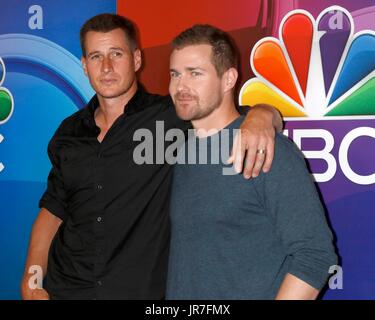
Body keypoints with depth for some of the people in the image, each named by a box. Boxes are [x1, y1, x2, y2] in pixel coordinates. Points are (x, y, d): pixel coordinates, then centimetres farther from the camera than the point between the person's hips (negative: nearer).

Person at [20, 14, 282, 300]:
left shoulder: (171, 117, -10)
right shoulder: (69, 132, 4)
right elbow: (53, 209, 10)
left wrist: (261, 115, -33)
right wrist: (31, 283, 2)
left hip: (140, 290, -3)